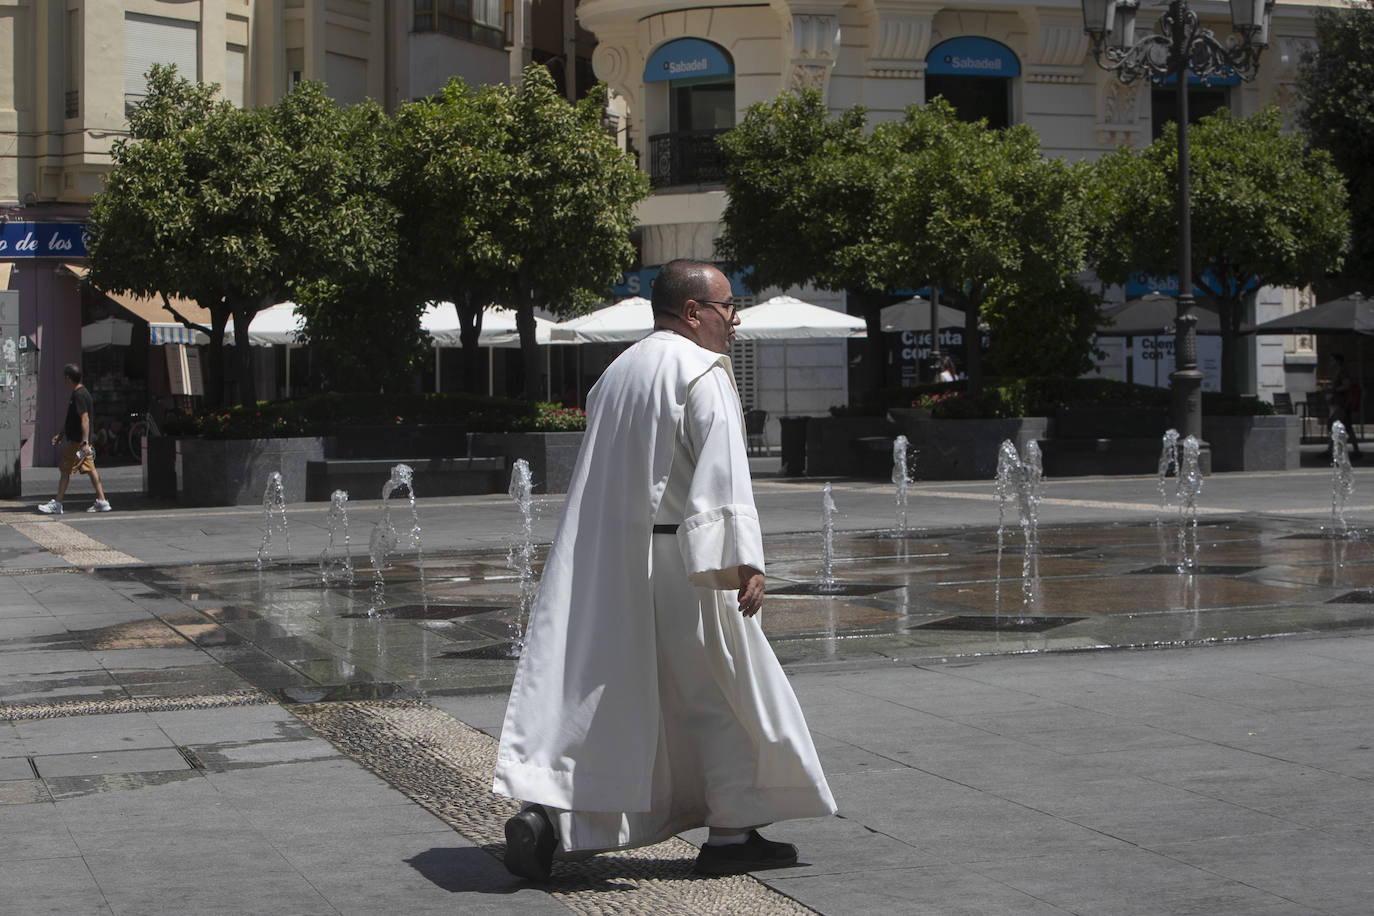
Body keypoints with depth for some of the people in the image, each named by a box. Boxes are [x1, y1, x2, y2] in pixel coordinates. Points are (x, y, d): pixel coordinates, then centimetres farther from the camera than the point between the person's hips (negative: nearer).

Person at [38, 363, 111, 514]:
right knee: (90, 469, 9)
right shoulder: (78, 393, 16)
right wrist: (60, 434, 29)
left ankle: (57, 504, 0)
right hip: (80, 441, 10)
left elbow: (85, 419, -24)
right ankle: (101, 501, 8)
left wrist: (85, 442, -29)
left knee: (65, 470, -4)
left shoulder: (79, 395, -17)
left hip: (77, 442, -10)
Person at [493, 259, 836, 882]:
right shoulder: (701, 372, -10)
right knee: (723, 694, 7)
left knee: (604, 693, 8)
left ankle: (545, 812, -9)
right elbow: (724, 471, -21)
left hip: (605, 570, 7)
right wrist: (745, 560, -27)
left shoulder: (616, 372, 15)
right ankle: (731, 833, 14)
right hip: (679, 564, -7)